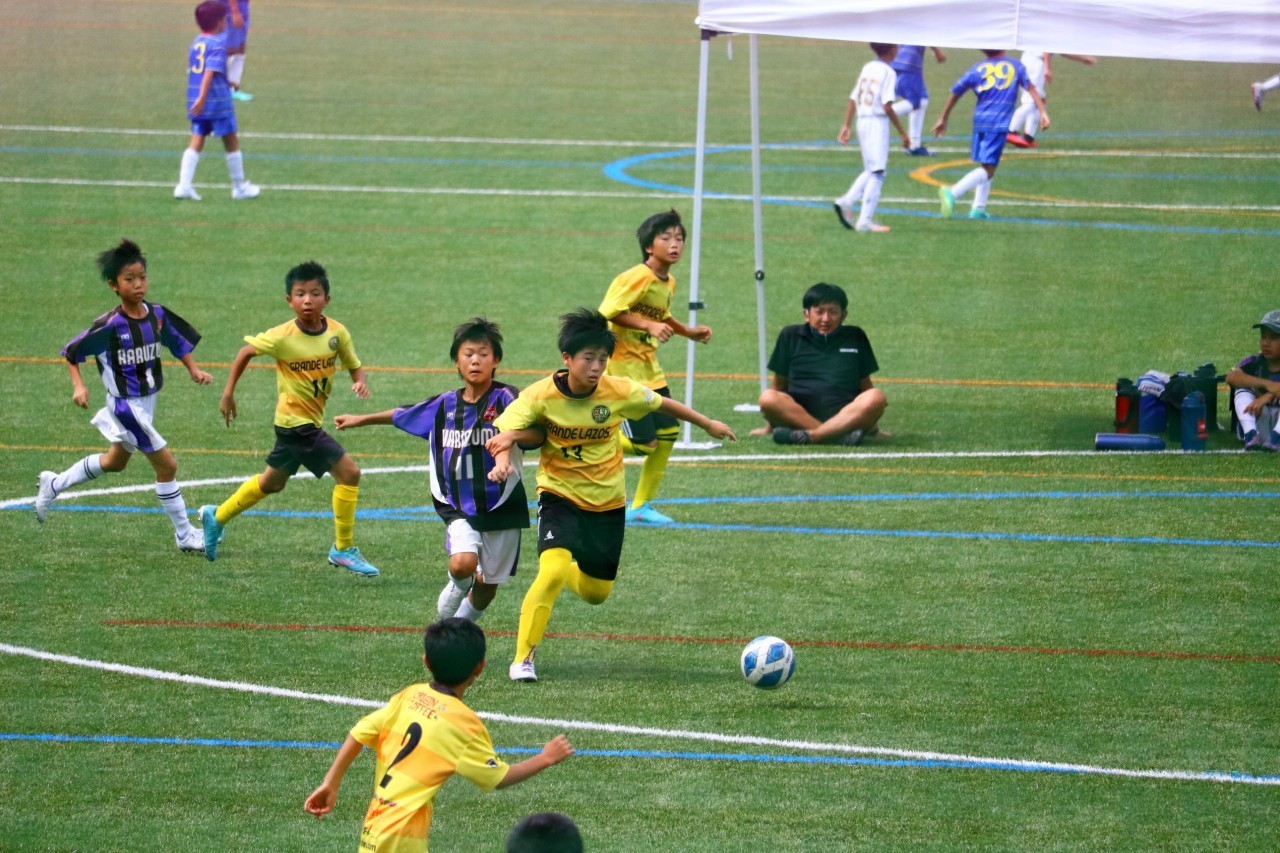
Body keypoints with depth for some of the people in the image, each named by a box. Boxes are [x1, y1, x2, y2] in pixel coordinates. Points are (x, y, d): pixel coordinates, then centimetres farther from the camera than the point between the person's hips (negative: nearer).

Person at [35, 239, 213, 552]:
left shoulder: (157, 315, -4)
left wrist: (194, 370, -5)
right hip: (125, 406, -8)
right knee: (167, 465, -7)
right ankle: (185, 536, 4)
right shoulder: (110, 326, -21)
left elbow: (179, 341, 10)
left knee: (115, 462, 27)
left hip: (147, 402, 8)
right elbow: (71, 351, -10)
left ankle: (53, 484, 45)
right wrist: (79, 386, -20)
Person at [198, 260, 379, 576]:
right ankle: (344, 549, -2)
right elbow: (247, 350, -2)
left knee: (272, 482, 24)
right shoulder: (282, 337, -18)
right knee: (348, 471, -14)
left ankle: (217, 517, 43)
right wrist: (228, 392, 0)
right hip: (296, 422, -7)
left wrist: (360, 383, -19)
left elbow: (354, 366, 4)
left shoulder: (337, 333, -7)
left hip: (311, 422, 7)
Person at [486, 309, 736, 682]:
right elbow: (504, 434, -19)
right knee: (553, 571, -28)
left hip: (608, 502, 3)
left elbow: (662, 404, 5)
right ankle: (523, 658, -15)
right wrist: (503, 460, -42)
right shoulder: (542, 395, -18)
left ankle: (569, 573, 49)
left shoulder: (620, 392, -13)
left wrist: (708, 424, 17)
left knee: (596, 593, 12)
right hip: (560, 497, -3)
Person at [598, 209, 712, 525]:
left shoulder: (668, 282, 10)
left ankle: (641, 506, 18)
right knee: (643, 442, -13)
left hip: (649, 368, 9)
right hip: (623, 366, -9)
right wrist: (649, 325, -30)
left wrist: (689, 332, 15)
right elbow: (607, 312, -24)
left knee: (667, 434, 6)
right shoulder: (637, 278, -19)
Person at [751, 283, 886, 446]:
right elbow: (780, 382, 17)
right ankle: (842, 436, -40)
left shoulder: (855, 337, 16)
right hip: (798, 415, -1)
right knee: (768, 398, -32)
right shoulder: (790, 336, 13)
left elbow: (864, 383, 21)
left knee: (876, 398, -31)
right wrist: (769, 426, 17)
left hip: (846, 417, 1)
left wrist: (872, 426, 18)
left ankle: (807, 436, -41)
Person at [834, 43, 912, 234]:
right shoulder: (888, 72, -11)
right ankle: (865, 220, -5)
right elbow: (887, 106, -16)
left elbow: (853, 99, 12)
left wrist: (846, 125, 17)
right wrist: (902, 132, -12)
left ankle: (847, 201, 3)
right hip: (878, 123, -7)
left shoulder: (867, 68, 11)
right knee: (877, 172, -3)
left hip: (862, 121, 7)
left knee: (871, 170, 19)